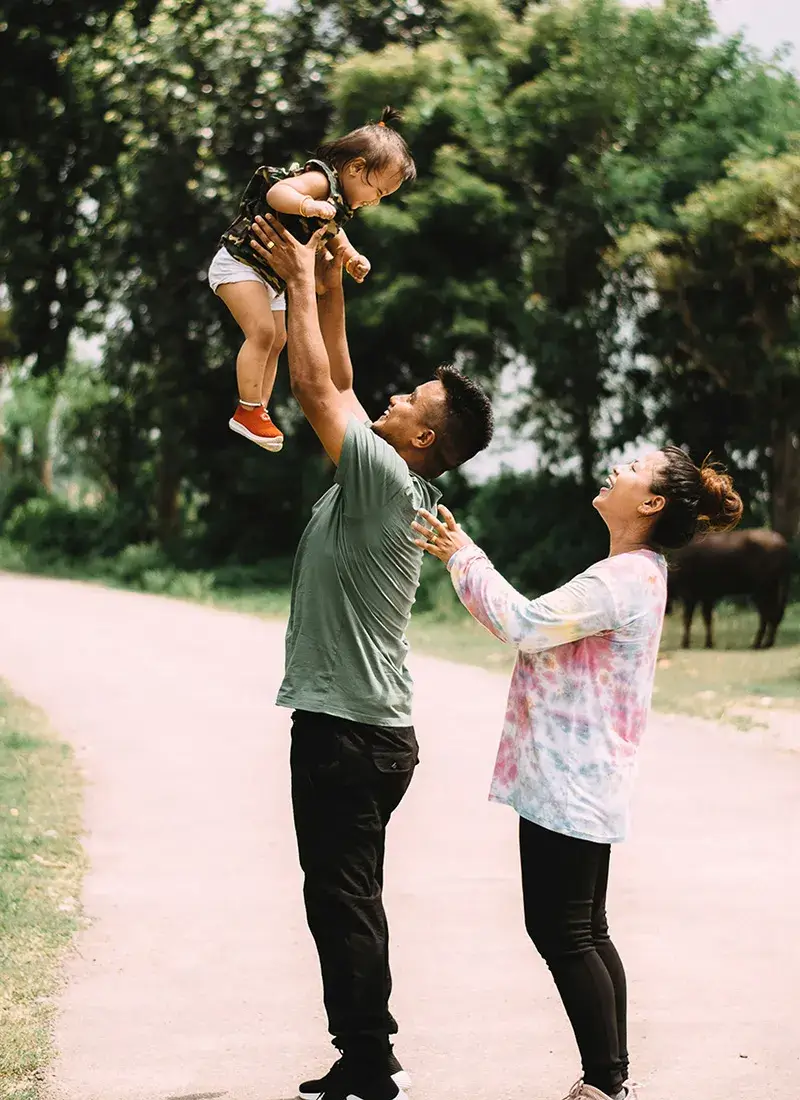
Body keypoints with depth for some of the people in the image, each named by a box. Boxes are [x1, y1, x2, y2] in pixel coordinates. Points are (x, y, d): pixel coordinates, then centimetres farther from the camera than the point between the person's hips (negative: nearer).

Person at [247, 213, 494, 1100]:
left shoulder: (385, 478, -15)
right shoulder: (387, 479, 10)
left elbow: (316, 387, -15)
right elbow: (338, 387, 18)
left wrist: (303, 282, -6)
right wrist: (324, 290, 14)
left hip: (350, 731, -10)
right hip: (358, 726, 10)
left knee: (342, 905, -4)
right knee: (346, 904, 15)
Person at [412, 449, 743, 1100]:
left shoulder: (624, 577, -18)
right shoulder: (634, 574, 16)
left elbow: (526, 626, -22)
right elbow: (541, 627, 17)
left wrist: (465, 559, -10)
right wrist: (464, 561, 11)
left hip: (570, 782, -10)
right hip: (580, 781, 10)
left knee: (562, 932, -5)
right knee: (585, 933, 13)